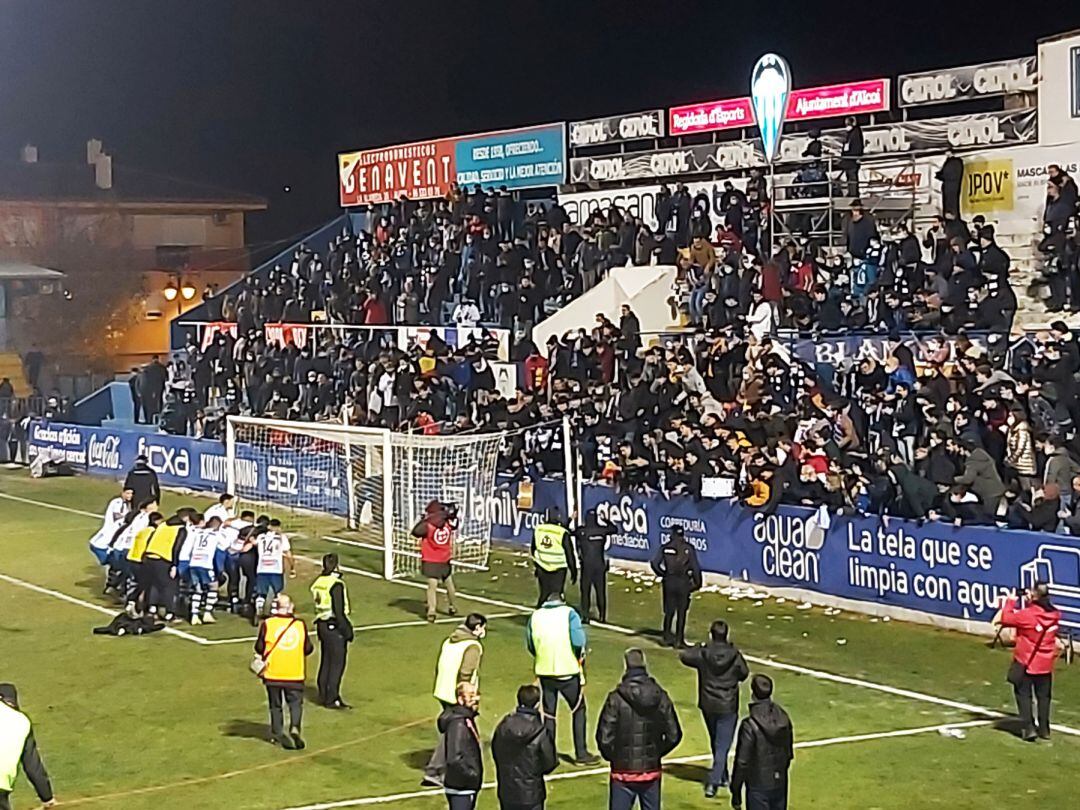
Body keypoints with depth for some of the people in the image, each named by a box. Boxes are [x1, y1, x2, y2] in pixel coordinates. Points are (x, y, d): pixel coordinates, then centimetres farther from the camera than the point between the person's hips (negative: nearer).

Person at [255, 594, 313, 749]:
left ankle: (277, 733, 17)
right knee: (295, 703, 7)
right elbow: (308, 649, 4)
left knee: (275, 704, 14)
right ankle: (295, 728, -14)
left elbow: (259, 648, -3)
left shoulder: (267, 624, -6)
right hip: (295, 673, 0)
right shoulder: (300, 625, -1)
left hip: (273, 673, 0)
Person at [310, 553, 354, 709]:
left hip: (322, 625, 9)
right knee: (337, 664, -1)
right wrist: (347, 630, -12)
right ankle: (332, 699, 1)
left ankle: (323, 696, 23)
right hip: (334, 627, -8)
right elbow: (339, 611, -20)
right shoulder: (336, 584, -18)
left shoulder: (318, 582, 8)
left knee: (325, 661, 16)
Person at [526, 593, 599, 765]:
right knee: (578, 710, 13)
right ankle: (581, 753, 13)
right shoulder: (569, 613, -7)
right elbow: (579, 641, -14)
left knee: (549, 713, 14)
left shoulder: (535, 616, 2)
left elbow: (530, 645, 6)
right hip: (568, 670, -3)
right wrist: (580, 656, 5)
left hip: (544, 671, 3)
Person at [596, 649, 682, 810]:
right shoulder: (661, 697, -4)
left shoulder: (616, 698, -15)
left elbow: (604, 737, -15)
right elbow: (674, 735, 1)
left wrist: (613, 757, 5)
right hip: (651, 772, 3)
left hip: (623, 773, -3)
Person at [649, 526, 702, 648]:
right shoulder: (689, 549, -4)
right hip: (684, 583, -2)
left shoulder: (665, 548, 0)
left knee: (669, 611, 12)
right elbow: (695, 567, -5)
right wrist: (697, 583, 3)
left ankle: (667, 638, 15)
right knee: (681, 612, 5)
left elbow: (655, 563, -5)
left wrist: (662, 574, 10)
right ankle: (679, 639, 5)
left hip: (669, 582, 2)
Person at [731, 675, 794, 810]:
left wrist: (736, 791, -8)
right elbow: (789, 753, 8)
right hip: (780, 784, 6)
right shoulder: (783, 718, -4)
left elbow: (742, 763, -18)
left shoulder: (750, 726, -23)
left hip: (758, 785, -6)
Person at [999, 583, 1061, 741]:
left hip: (1026, 663, -5)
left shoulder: (1027, 615, -22)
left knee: (1024, 695, 5)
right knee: (1043, 696, 14)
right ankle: (1044, 729, 19)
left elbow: (1006, 619, -11)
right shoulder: (1054, 615, -4)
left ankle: (1029, 728, -2)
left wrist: (1011, 601, 0)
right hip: (1046, 664, 5)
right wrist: (1030, 603, 8)